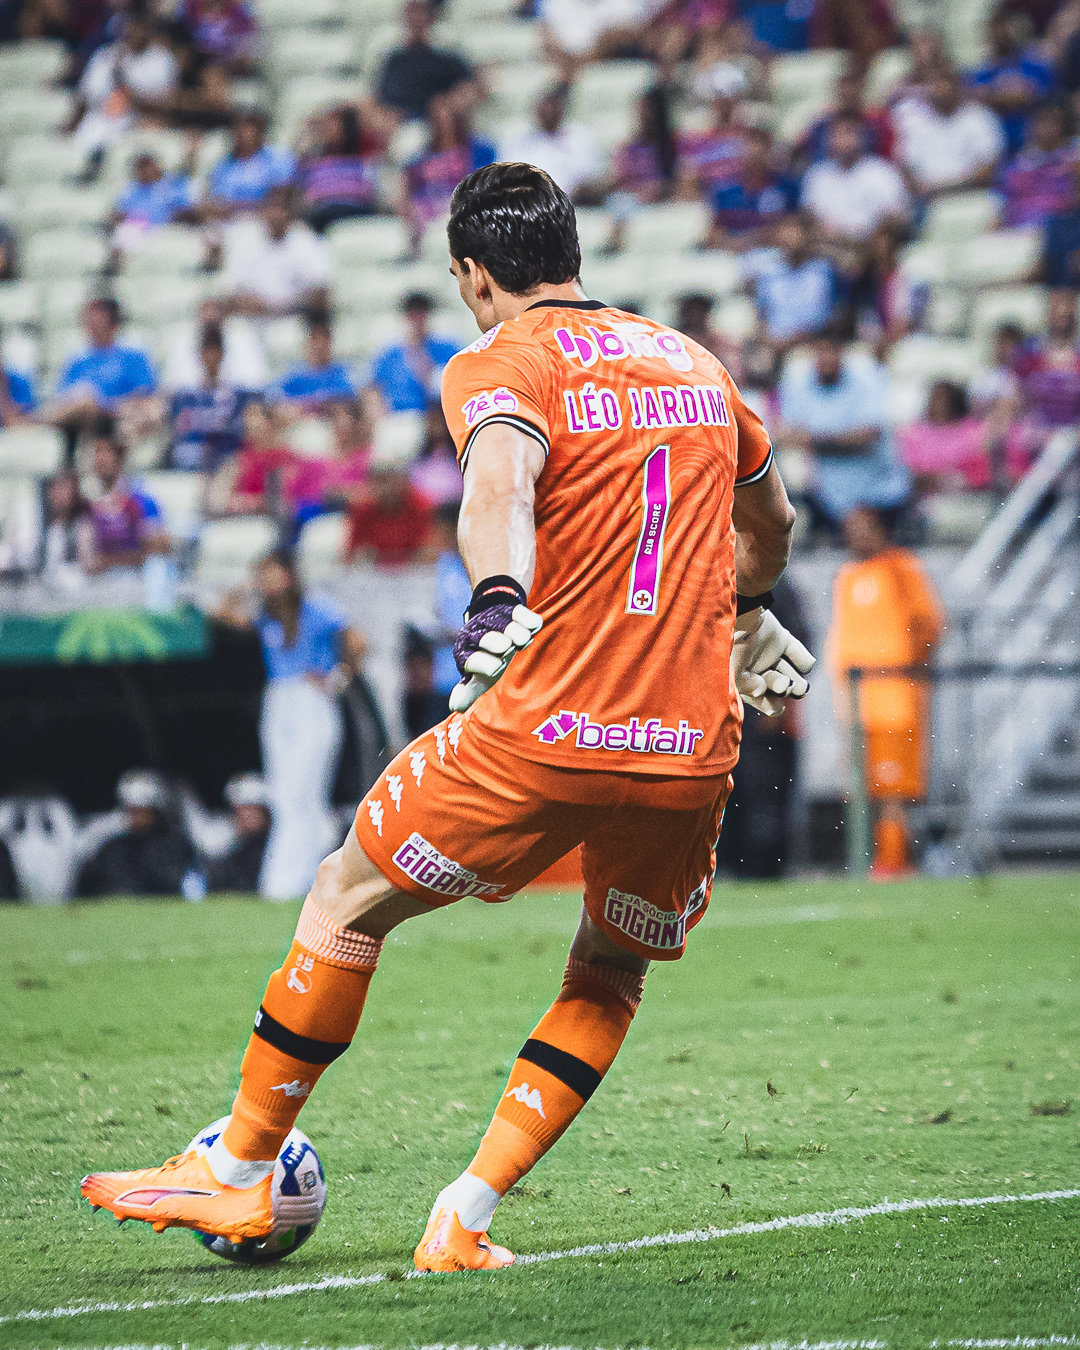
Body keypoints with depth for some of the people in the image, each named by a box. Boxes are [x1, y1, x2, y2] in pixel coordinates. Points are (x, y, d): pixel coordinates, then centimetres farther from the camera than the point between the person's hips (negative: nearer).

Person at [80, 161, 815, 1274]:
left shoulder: (500, 364, -1)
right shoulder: (694, 363, 17)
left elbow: (502, 475, -25)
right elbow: (769, 522, 34)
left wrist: (498, 599, -42)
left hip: (548, 729, -5)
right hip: (693, 745, 5)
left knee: (349, 897, 13)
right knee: (610, 974, 23)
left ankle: (240, 1172, 20)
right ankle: (465, 1221, 13)